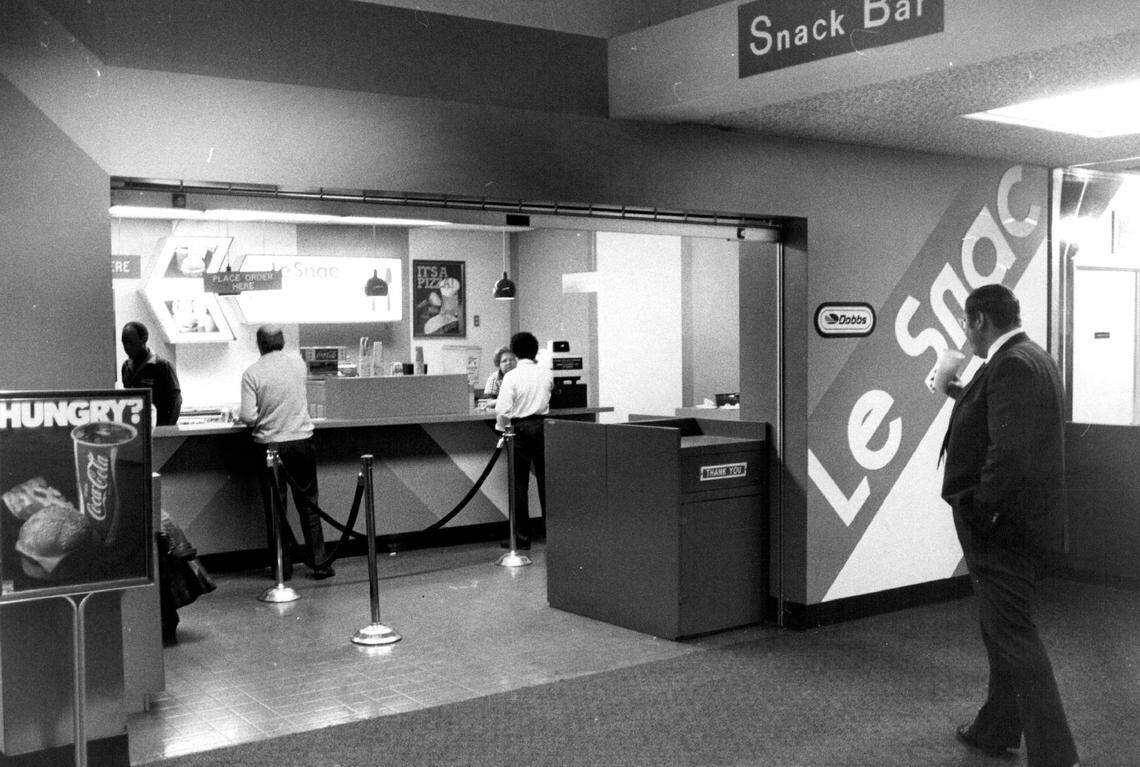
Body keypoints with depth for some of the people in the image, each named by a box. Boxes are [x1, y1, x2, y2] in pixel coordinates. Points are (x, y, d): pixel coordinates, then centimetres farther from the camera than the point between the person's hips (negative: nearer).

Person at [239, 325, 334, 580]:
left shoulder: (252, 373, -9)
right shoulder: (298, 362, 1)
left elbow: (249, 417, -13)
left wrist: (240, 414, 8)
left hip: (269, 444, -2)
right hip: (302, 441, 2)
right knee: (308, 504, 9)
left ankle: (283, 566, 12)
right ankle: (319, 563, 11)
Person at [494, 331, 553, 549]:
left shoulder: (511, 376, -11)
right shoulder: (546, 374, 1)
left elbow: (502, 409, -16)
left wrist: (502, 428, 1)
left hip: (520, 427, -3)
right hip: (542, 425, 3)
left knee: (519, 483, 3)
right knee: (545, 479, 10)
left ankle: (522, 537, 5)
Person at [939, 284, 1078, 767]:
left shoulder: (1010, 366, -20)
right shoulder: (1035, 359, 12)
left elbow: (1008, 452, -29)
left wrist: (978, 518, -22)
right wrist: (961, 394, 22)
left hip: (1003, 528, -11)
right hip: (1029, 524, 11)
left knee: (1014, 636, -4)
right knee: (1003, 631, 21)